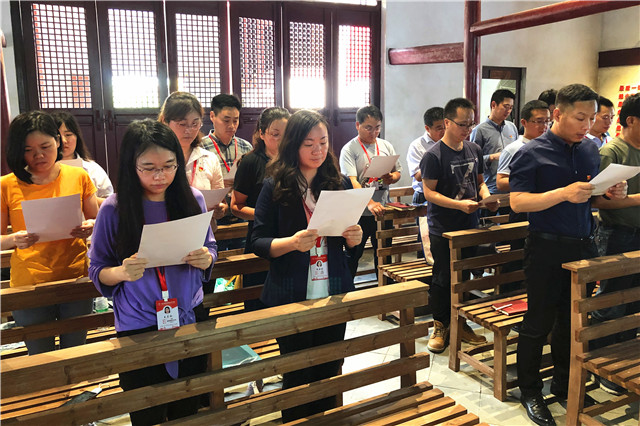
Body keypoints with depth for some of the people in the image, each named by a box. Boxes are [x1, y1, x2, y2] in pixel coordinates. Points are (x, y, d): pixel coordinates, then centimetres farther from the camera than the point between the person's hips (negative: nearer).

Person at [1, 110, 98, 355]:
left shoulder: (78, 177, 0)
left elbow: (96, 220, 8)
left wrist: (90, 228, -14)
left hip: (76, 279, 1)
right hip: (29, 285, 0)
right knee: (40, 359, 15)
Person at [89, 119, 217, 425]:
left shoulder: (192, 199, -5)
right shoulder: (114, 210, -12)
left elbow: (210, 249, 6)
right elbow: (97, 271, -3)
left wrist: (206, 259, -17)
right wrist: (122, 273, -24)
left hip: (190, 318, 2)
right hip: (139, 327, -2)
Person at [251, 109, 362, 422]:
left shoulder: (340, 183, 4)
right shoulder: (275, 186, -5)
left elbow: (349, 245, 11)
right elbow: (258, 243, -6)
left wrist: (354, 238, -12)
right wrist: (292, 243, -24)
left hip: (334, 293, 3)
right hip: (291, 297, -3)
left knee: (329, 372, 14)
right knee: (298, 376, 9)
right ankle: (293, 421, 32)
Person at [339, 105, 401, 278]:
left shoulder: (386, 146, 9)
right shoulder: (349, 150, -9)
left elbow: (398, 172, 17)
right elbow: (351, 182, -20)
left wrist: (391, 178, -8)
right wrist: (370, 203, -35)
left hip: (383, 210, 5)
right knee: (353, 254, 3)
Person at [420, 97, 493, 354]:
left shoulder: (475, 150, 8)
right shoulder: (434, 155, -12)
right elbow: (429, 192, -14)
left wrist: (485, 196, -4)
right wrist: (459, 204, -25)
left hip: (469, 226, 6)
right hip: (442, 229, -6)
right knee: (443, 278, 2)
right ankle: (440, 326, 17)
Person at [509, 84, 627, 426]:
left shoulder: (591, 152, 11)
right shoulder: (532, 154, -8)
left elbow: (593, 197, 20)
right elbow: (518, 202, -16)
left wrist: (612, 194, -2)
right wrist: (564, 193, -25)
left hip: (583, 246, 6)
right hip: (547, 248, -6)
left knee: (574, 321, 15)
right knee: (539, 322, 3)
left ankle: (565, 386, 33)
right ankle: (530, 391, 20)